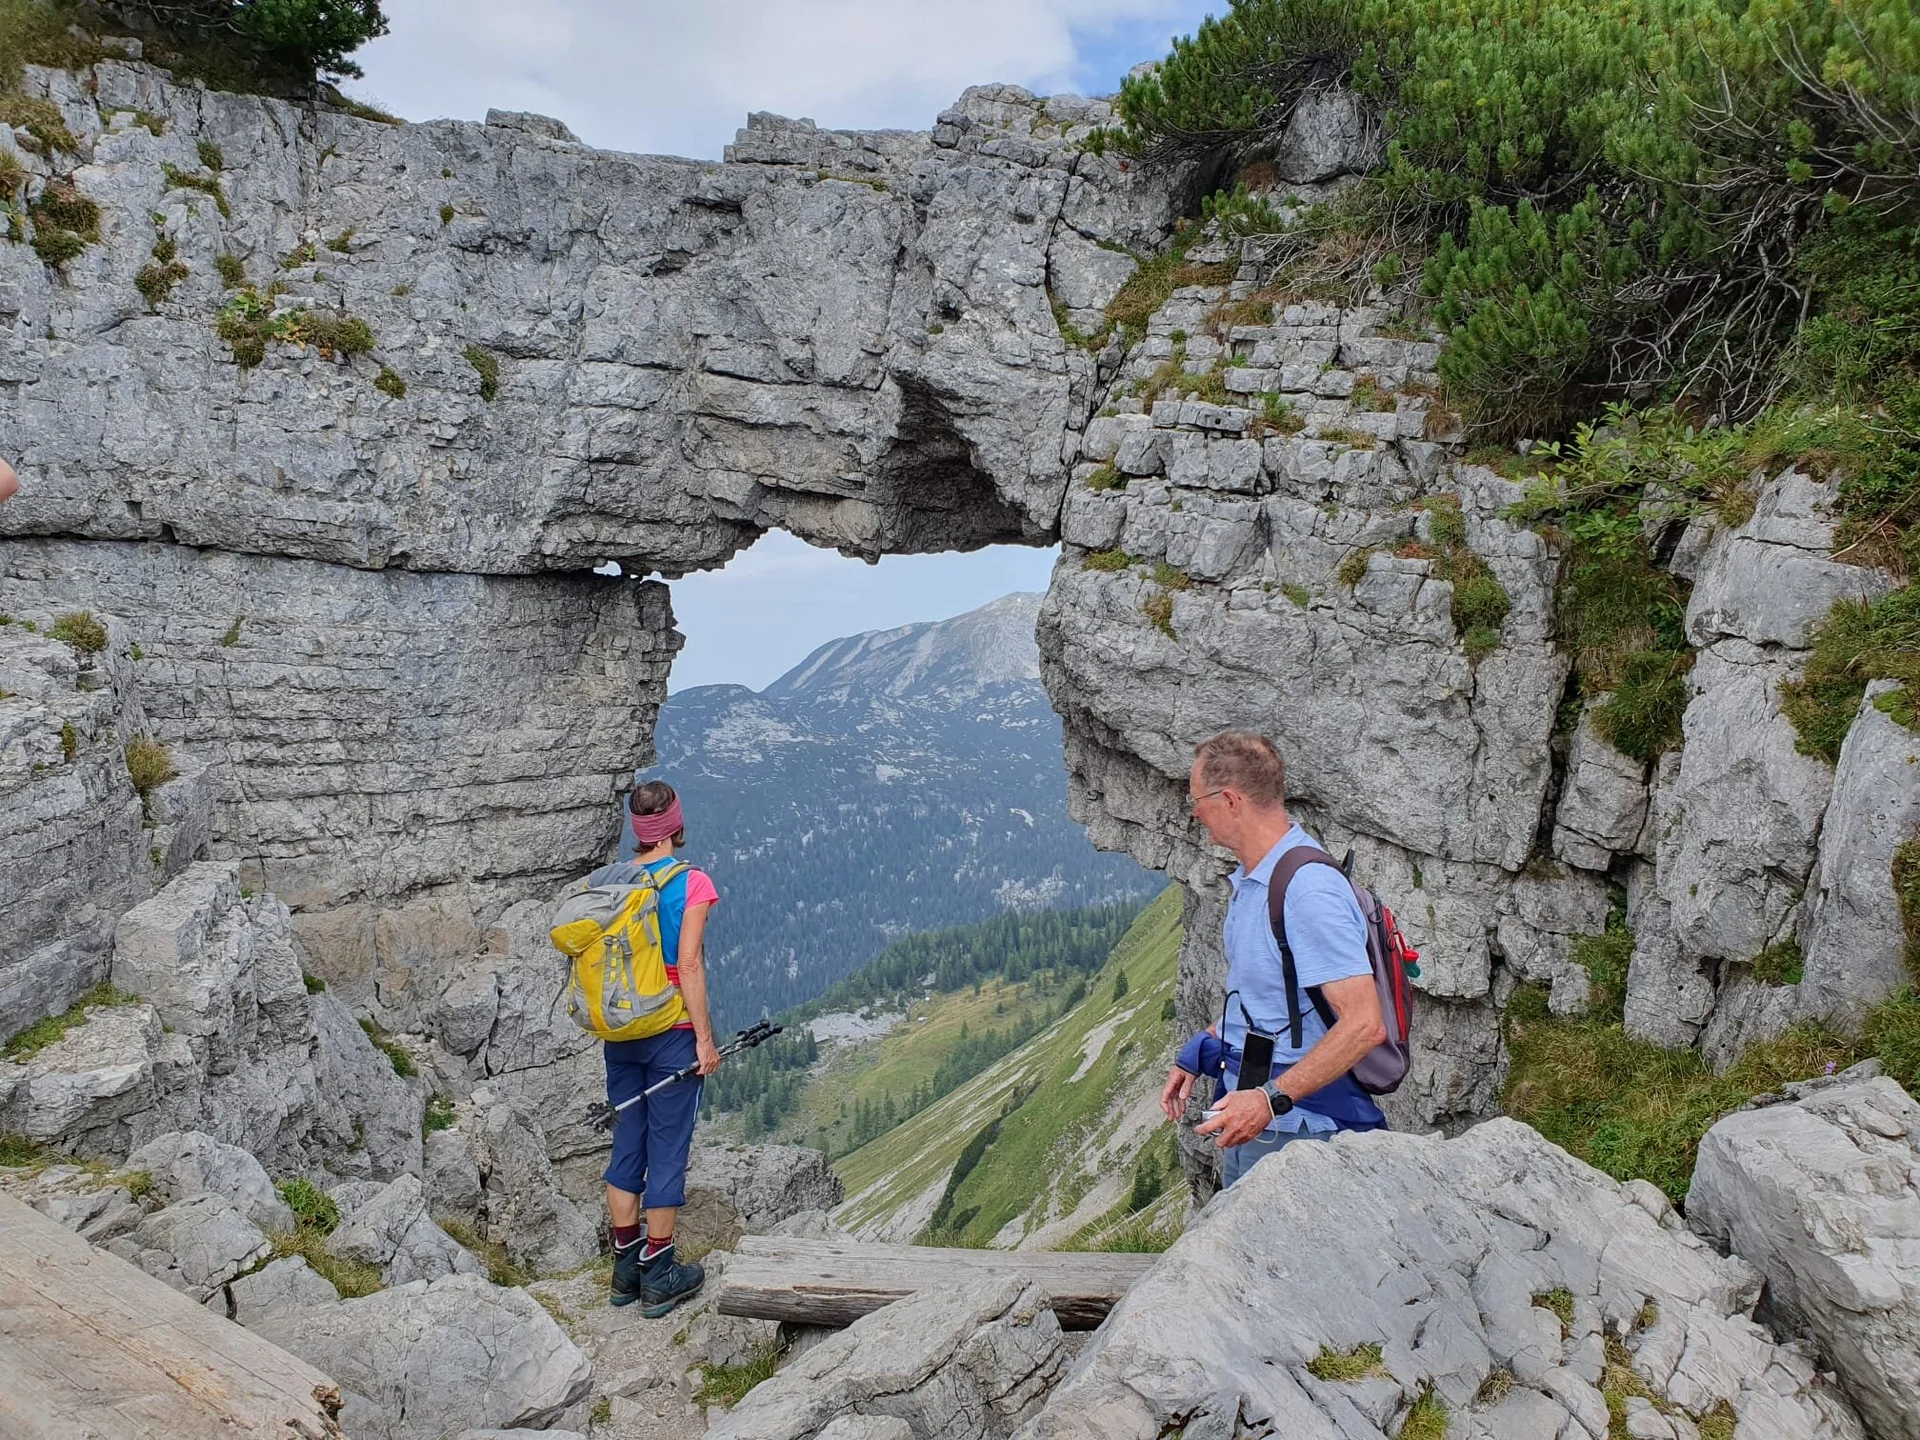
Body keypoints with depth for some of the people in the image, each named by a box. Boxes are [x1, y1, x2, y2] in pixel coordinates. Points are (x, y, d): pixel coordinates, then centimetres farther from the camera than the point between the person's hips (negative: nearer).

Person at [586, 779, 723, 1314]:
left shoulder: (601, 882, 3)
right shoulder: (691, 883, -13)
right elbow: (688, 965, -17)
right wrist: (705, 1038, -12)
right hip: (672, 1033, -5)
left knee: (627, 1145, 15)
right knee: (668, 1150, 5)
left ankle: (626, 1268, 25)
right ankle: (659, 1278, 14)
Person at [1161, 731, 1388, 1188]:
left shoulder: (1310, 892, -25)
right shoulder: (1249, 880, 8)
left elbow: (1364, 1024, -29)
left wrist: (1271, 1099, -30)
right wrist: (1198, 1053, 16)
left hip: (1296, 1135, -9)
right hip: (1251, 1118, 9)